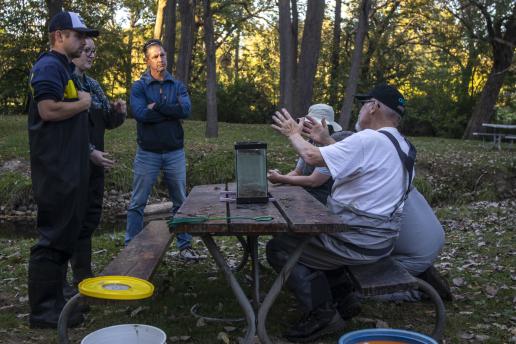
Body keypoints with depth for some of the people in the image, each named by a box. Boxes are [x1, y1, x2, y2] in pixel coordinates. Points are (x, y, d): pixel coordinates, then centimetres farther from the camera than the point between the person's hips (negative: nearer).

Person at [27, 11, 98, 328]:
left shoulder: (64, 68, 20)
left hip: (69, 168, 10)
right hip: (56, 171, -10)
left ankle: (55, 299, 23)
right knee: (54, 238, -7)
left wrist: (90, 152, 19)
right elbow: (48, 110, -24)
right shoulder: (49, 66, -10)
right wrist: (82, 103, -10)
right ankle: (43, 310, -1)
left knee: (65, 235, 14)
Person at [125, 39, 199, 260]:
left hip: (175, 152, 3)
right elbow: (141, 114, -17)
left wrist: (157, 106, -14)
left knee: (181, 202, 8)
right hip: (147, 153, -2)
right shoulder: (139, 87, -1)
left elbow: (186, 109, -11)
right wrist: (172, 113, -11)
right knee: (137, 203, 2)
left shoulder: (177, 86, 8)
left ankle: (185, 246, 18)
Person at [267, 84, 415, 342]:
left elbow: (312, 157, -19)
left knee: (278, 248, 0)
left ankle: (322, 313, -3)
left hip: (360, 242, -9)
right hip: (381, 238, 9)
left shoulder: (368, 140, -22)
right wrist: (325, 140, 18)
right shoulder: (402, 146, 7)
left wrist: (293, 134, -1)